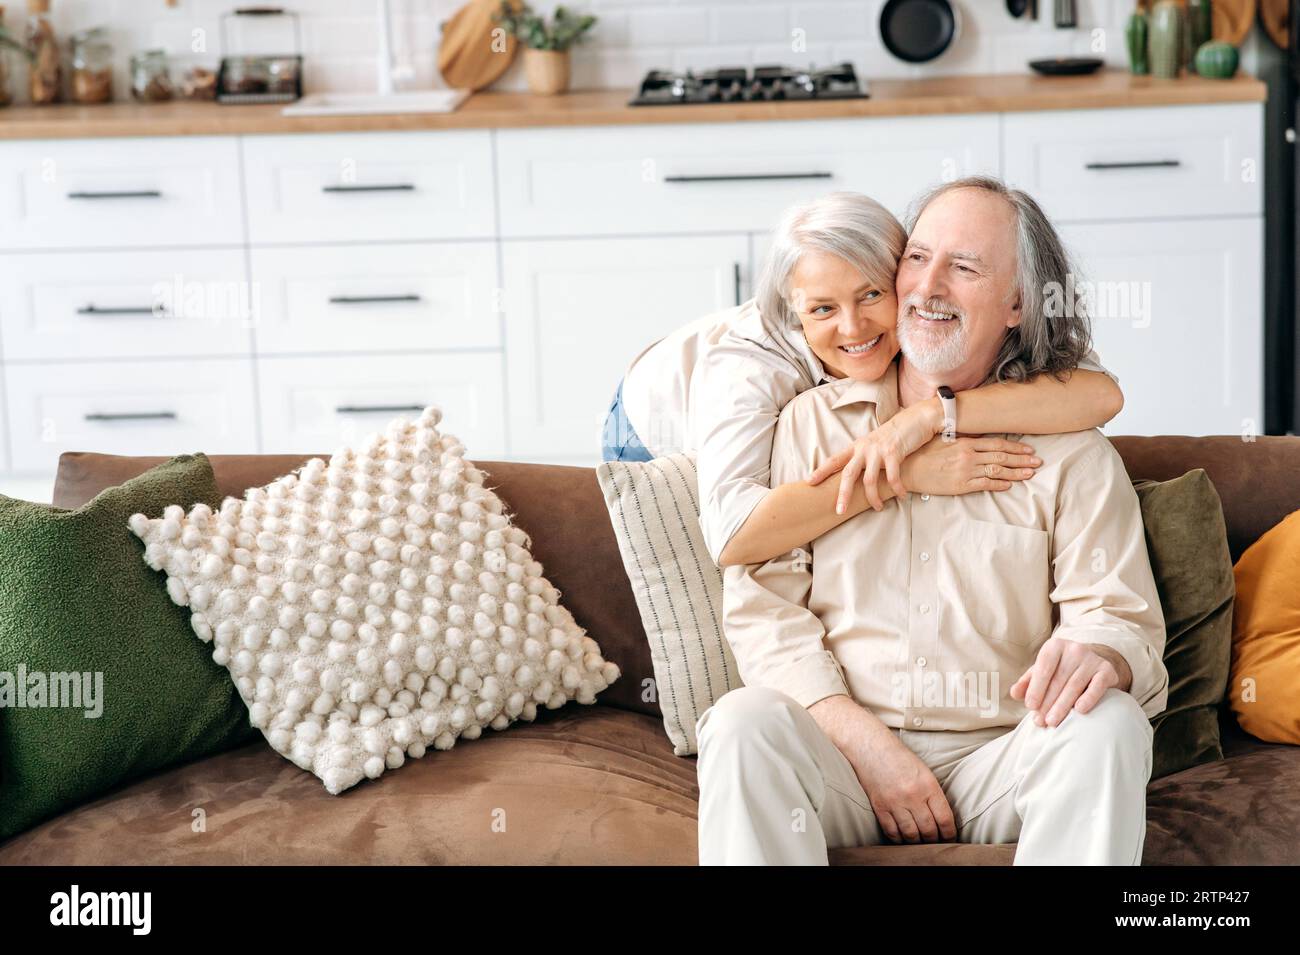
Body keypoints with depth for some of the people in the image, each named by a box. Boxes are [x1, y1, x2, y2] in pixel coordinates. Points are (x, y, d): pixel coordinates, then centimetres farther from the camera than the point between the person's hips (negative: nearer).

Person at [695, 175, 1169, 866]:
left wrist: (1101, 653, -28)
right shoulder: (813, 422, 10)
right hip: (843, 749, 0)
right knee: (743, 724, -30)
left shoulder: (1071, 453, 8)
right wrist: (865, 743, -13)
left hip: (1000, 758, 0)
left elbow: (1126, 620, 0)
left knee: (1107, 725, -29)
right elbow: (760, 604, 2)